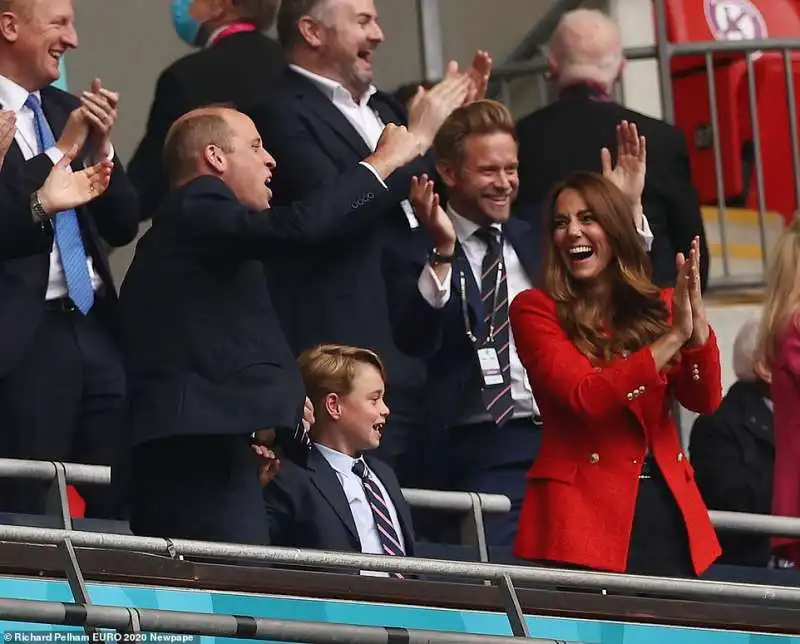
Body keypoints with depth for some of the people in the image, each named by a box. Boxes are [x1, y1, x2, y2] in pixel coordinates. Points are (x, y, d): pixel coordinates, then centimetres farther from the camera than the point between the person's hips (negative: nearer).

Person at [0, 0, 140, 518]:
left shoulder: (67, 109, 15)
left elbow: (123, 226, 15)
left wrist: (101, 149, -1)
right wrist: (63, 151, -13)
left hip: (94, 325, 6)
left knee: (125, 503, 1)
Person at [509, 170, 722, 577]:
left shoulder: (658, 306, 13)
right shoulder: (535, 310, 1)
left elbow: (705, 400, 1)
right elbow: (584, 397, -13)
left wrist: (695, 319, -16)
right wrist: (674, 336, -17)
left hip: (668, 509, 4)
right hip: (584, 511, -4)